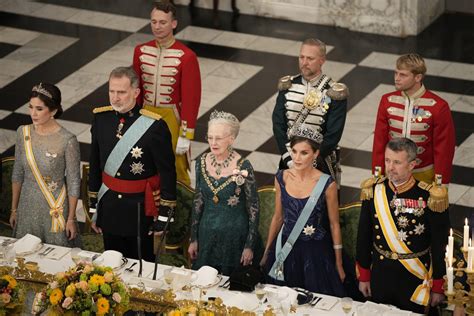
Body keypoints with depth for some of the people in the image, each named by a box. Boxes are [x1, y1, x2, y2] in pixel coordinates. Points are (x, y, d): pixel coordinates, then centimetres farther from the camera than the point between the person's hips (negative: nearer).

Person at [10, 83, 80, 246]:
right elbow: (18, 174, 6)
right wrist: (14, 209, 9)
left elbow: (73, 182, -10)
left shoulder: (67, 140, -17)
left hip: (56, 208, -4)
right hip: (28, 206, 4)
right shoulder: (23, 133, -4)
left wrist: (71, 219, -7)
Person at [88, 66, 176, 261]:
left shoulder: (154, 126, -18)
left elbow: (167, 172, -10)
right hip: (109, 206, 4)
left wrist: (164, 216, -8)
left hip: (140, 208, -4)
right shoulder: (101, 118, -3)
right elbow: (95, 166, 7)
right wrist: (94, 208, 10)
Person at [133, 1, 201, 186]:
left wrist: (185, 136, -14)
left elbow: (191, 98, -13)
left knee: (176, 171, 7)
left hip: (172, 118, -4)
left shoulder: (186, 57, -14)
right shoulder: (141, 51, 0)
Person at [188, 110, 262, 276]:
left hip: (235, 236, -4)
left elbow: (253, 208, -9)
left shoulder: (243, 167, -15)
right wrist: (193, 239, 9)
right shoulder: (202, 162, -2)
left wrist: (249, 246, -10)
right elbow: (198, 201, 8)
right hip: (207, 235, 4)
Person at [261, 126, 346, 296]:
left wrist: (339, 264, 0)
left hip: (315, 252, -3)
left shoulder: (326, 184, -13)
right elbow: (278, 217, 9)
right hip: (286, 250, 3)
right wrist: (266, 253, 14)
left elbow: (334, 225, -4)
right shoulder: (282, 178, -3)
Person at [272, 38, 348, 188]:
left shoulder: (334, 93, -11)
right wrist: (289, 158, -13)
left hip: (320, 163, -3)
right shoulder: (288, 86, 1)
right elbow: (278, 124, -2)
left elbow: (333, 135, -14)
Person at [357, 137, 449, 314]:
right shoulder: (373, 190, -7)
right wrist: (363, 276, 8)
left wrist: (438, 288, -5)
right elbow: (364, 236, 3)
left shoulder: (431, 198, -18)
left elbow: (440, 245, -10)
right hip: (380, 274, 3)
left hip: (414, 278, -3)